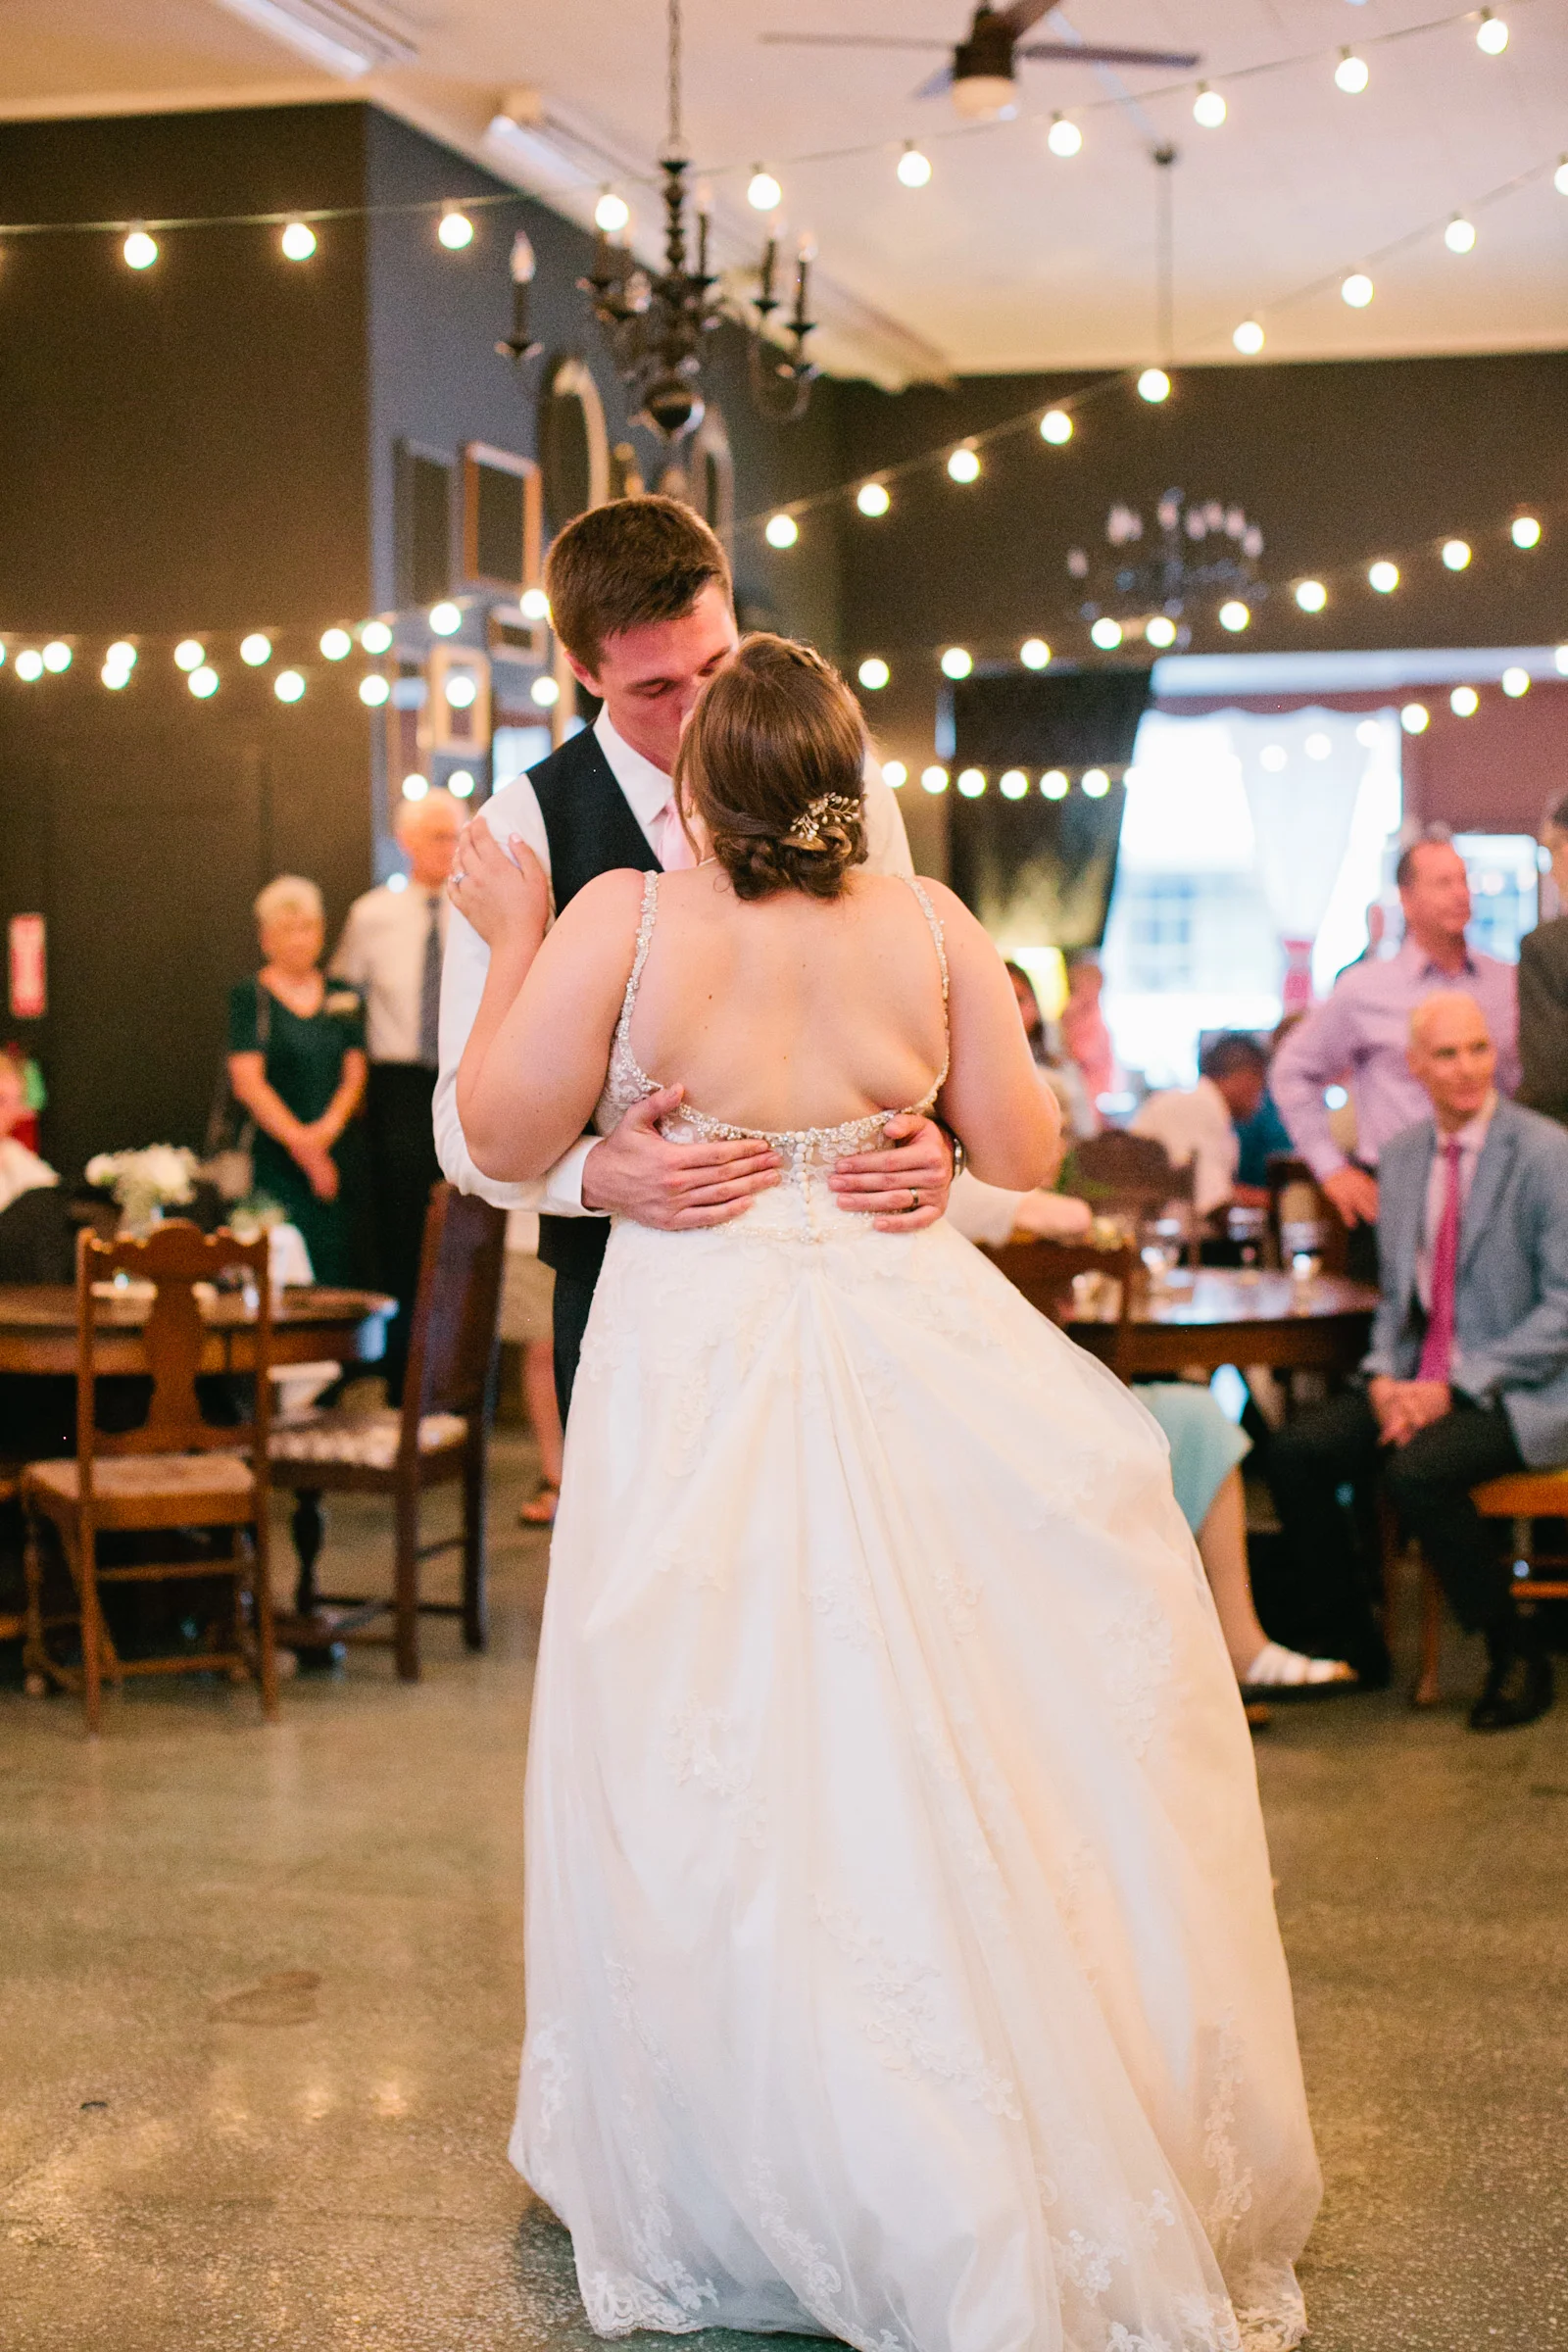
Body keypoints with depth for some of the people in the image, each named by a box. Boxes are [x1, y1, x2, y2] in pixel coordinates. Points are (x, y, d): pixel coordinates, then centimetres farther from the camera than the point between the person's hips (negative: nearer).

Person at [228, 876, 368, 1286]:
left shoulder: (342, 998, 13)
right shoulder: (250, 997, 2)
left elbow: (355, 1073, 8)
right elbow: (247, 1081, -6)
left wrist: (329, 1127, -10)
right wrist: (299, 1142, -14)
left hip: (341, 1157, 3)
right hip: (277, 1158, -3)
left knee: (339, 1274, -4)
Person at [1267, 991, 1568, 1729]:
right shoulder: (1402, 1155, 10)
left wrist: (1459, 1385, -18)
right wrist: (1385, 1376, -3)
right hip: (1418, 1382, 6)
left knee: (1417, 1470, -32)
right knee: (1294, 1452, -14)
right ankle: (1353, 1642, 6)